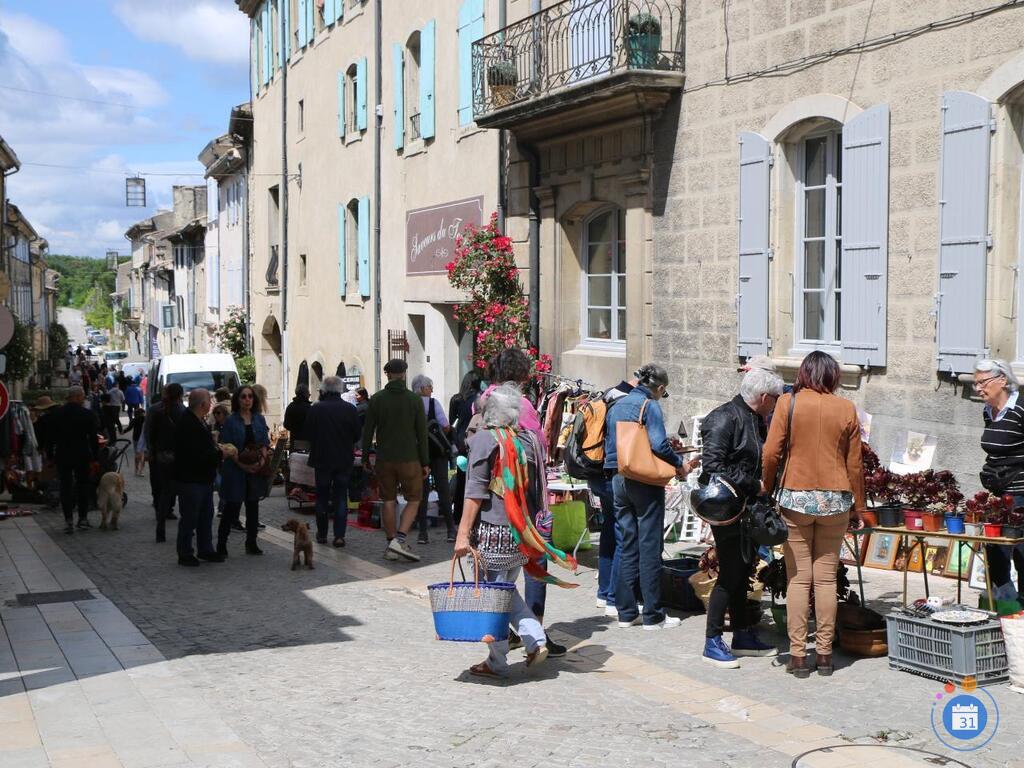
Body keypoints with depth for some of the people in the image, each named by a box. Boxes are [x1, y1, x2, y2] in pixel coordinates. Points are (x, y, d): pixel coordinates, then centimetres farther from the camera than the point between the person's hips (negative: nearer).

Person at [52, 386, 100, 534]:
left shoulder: (57, 414, -2)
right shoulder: (87, 414, -8)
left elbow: (52, 436, 0)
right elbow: (93, 438, -7)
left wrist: (50, 455, 6)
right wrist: (95, 457, 1)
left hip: (62, 455, 1)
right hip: (82, 455, -1)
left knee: (65, 487, 4)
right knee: (83, 485, 13)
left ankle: (68, 520, -2)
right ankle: (83, 518, 16)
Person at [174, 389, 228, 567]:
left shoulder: (199, 422, 10)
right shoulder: (187, 425, -22)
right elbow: (198, 456, -26)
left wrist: (216, 448, 3)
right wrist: (219, 453, -14)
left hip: (204, 479, 10)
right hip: (190, 480, -10)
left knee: (206, 516, 16)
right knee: (189, 518, 0)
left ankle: (205, 550, 26)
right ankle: (185, 554, 11)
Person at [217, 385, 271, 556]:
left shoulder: (259, 419, 8)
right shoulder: (231, 421, -4)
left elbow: (265, 442, 8)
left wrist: (263, 460, -10)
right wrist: (241, 464, -18)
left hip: (256, 471, 4)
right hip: (235, 471, -4)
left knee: (253, 507, 11)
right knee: (232, 507, -4)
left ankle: (251, 543, 20)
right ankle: (221, 545, 4)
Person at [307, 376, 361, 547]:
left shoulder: (315, 409, -10)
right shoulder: (350, 409, -9)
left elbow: (308, 434, -2)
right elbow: (357, 435, -2)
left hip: (322, 459, 0)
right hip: (344, 459, 0)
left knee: (322, 497, 13)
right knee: (341, 498, 6)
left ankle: (322, 533, 19)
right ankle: (339, 536, 0)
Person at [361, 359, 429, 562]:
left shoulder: (377, 399, 0)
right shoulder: (415, 399, -4)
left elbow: (367, 431, 3)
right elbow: (422, 433, -3)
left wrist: (365, 457, 12)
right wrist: (425, 462, 2)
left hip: (384, 460, 2)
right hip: (409, 459, -2)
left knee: (389, 502, 9)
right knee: (413, 500, 7)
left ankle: (391, 546, 12)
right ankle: (399, 540, -9)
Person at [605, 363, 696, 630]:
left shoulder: (617, 406, 12)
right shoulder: (650, 405, -9)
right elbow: (658, 444, -20)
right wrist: (679, 464, -7)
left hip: (619, 480, 7)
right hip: (645, 483, -7)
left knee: (627, 546, 12)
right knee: (650, 547, -1)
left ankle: (626, 612, 14)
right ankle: (652, 615, 3)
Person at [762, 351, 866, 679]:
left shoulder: (788, 403, -4)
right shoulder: (846, 409, 1)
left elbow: (771, 453, -7)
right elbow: (855, 463, 4)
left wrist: (767, 491, 8)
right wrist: (858, 506, 14)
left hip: (796, 498, -1)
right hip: (835, 502, 2)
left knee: (798, 578, 2)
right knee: (826, 578, 7)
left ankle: (797, 655, 2)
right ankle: (825, 653, 11)